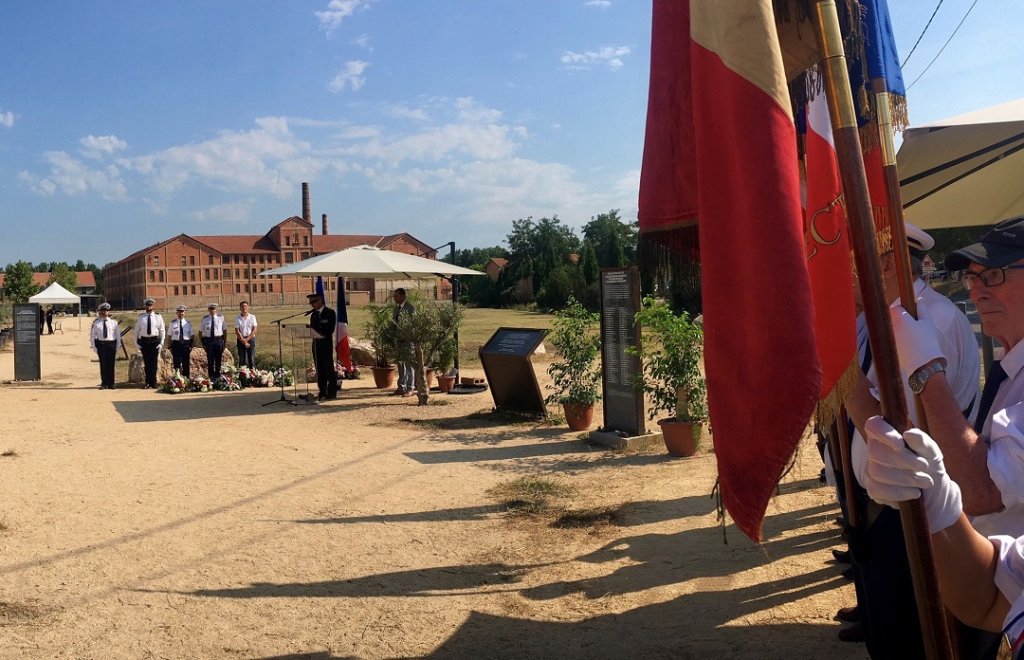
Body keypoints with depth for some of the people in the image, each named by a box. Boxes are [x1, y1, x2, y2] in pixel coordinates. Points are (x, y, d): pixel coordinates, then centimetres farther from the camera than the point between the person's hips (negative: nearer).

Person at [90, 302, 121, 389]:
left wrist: (117, 346, 2)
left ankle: (110, 384, 9)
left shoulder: (113, 322, 4)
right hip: (101, 344, 0)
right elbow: (92, 335, 8)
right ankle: (104, 384, 8)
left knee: (111, 364, 2)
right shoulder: (96, 323, 4)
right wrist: (94, 347, 2)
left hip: (111, 344, 0)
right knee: (103, 364, 0)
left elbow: (118, 335, 7)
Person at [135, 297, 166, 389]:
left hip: (155, 341, -1)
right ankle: (148, 382, 13)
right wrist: (137, 342, 4)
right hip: (144, 341, 1)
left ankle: (153, 382, 6)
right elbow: (137, 330, 10)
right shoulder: (141, 317, 4)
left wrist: (161, 343, -2)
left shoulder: (158, 317, 1)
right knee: (146, 362, 5)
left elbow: (162, 330, 4)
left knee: (154, 362, -2)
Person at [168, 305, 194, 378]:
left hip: (186, 344, 1)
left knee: (186, 363, 5)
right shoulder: (173, 323, 2)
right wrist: (170, 346, -4)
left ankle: (187, 379, 14)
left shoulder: (188, 323, 5)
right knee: (176, 363, 3)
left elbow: (192, 335, 6)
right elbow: (170, 336, 2)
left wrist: (191, 345, -4)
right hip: (176, 344, -1)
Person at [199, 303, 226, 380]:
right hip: (208, 340, 0)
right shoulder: (205, 319, 4)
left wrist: (224, 342, 1)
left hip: (218, 340, 0)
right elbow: (200, 332, 9)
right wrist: (203, 343, 2)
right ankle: (211, 378, 9)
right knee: (210, 360, 2)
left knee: (218, 360, 4)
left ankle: (218, 377, 16)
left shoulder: (220, 318, 2)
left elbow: (224, 331, 5)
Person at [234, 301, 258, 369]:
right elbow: (237, 331, -4)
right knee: (242, 359, 2)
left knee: (252, 358, -1)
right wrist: (243, 341, -11)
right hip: (241, 340, 0)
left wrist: (247, 339, -10)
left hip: (251, 339, 0)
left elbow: (254, 330, -2)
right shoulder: (237, 318, 1)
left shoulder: (252, 317, 2)